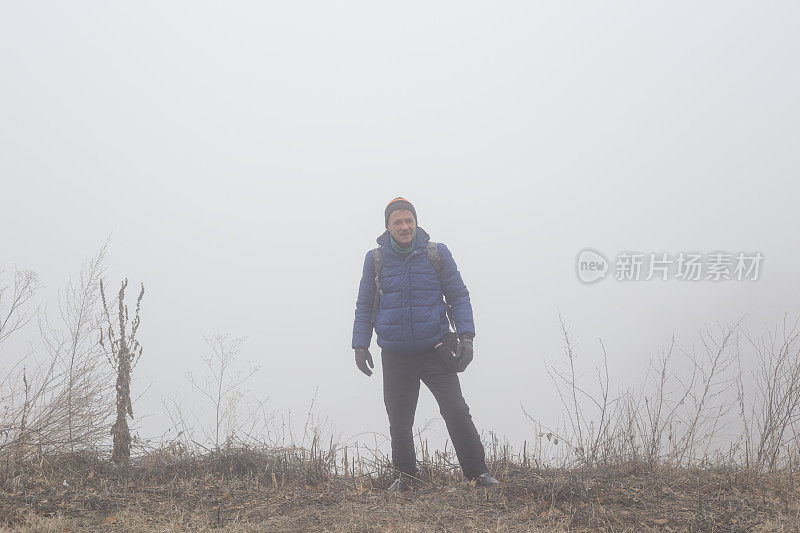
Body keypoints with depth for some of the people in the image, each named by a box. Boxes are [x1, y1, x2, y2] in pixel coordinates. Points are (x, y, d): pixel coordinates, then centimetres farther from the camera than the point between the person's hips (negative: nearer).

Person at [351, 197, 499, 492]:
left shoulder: (437, 254, 0)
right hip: (395, 356, 1)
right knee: (399, 420, 6)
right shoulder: (375, 259, 3)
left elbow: (459, 296, 5)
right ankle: (405, 475, 22)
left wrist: (466, 336, -5)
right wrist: (360, 345, 7)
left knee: (457, 412, -6)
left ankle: (477, 471, 5)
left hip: (434, 351, -1)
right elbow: (364, 306, 12)